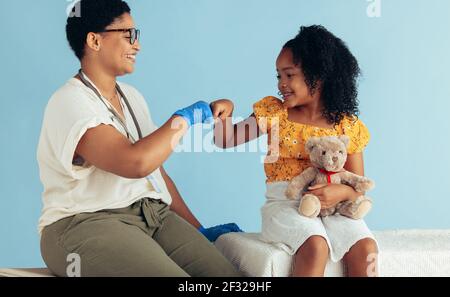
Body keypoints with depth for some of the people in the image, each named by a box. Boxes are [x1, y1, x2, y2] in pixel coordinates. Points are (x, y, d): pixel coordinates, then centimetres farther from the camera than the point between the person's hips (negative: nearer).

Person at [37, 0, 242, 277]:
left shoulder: (132, 97, 16)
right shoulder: (70, 102, -10)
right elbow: (136, 163, -26)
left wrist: (199, 230, 15)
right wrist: (185, 117, -12)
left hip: (155, 216, 7)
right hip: (86, 224, -7)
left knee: (229, 273, -16)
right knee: (171, 272, -31)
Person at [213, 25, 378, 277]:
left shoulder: (349, 126, 6)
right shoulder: (275, 113, 7)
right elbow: (227, 139, 7)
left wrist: (343, 192, -15)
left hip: (334, 208, 2)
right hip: (285, 204, -1)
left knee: (366, 249, -24)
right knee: (316, 246, -31)